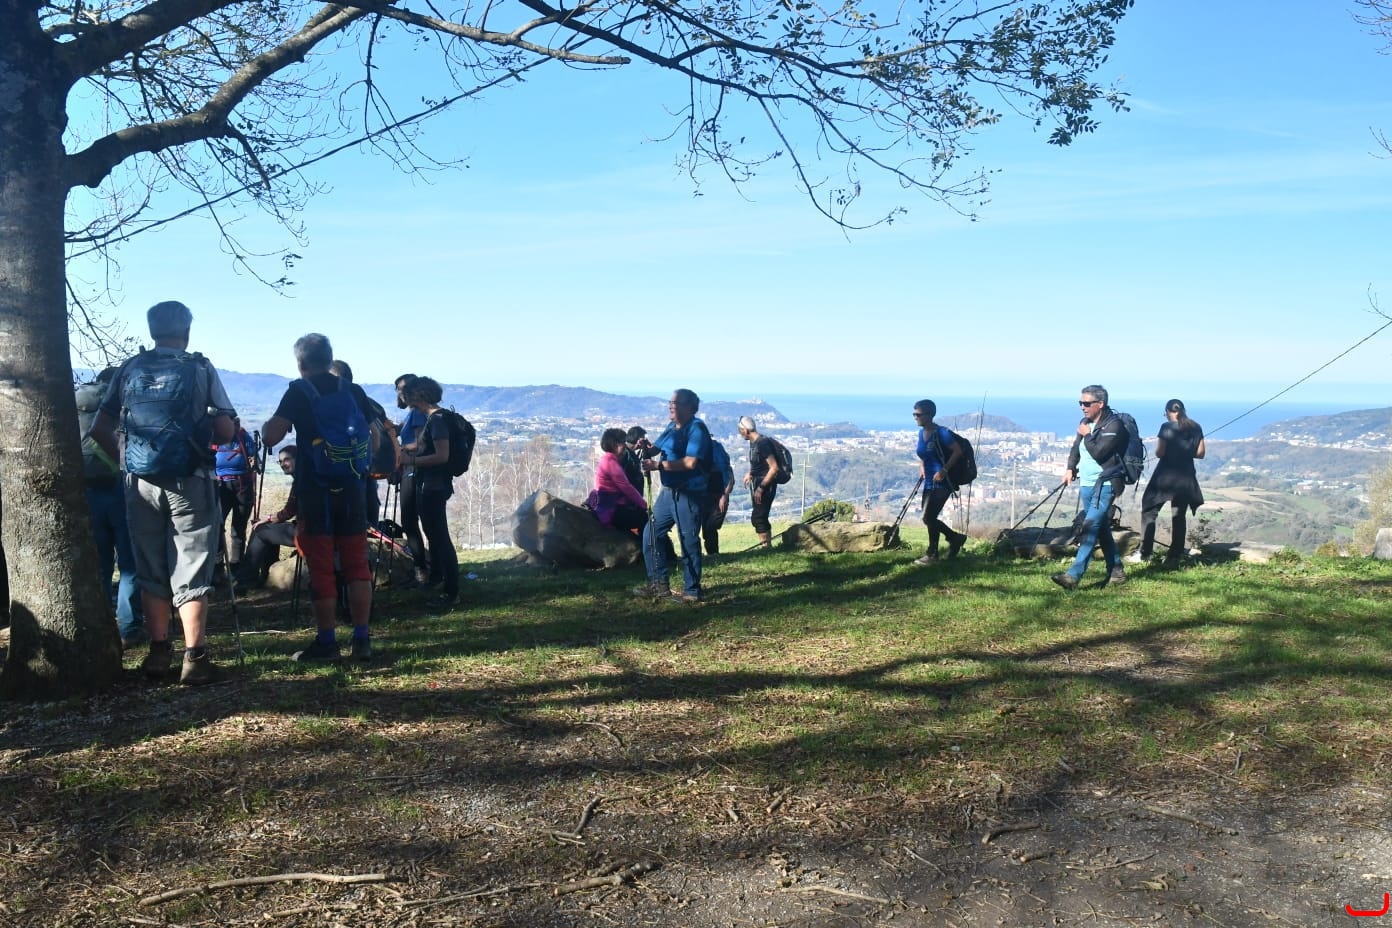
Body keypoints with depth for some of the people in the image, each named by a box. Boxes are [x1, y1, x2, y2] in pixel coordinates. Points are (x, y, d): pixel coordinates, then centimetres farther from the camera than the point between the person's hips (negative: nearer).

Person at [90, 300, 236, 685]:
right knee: (190, 573, 0)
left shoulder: (129, 370, 7)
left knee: (150, 573, 12)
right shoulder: (200, 369, -1)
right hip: (189, 481, -3)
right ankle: (194, 659, -2)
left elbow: (100, 429, 5)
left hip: (141, 482, 3)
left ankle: (158, 654, 18)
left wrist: (124, 457, 20)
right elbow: (226, 431, -5)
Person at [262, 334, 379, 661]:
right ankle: (362, 640, 8)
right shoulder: (354, 391, 8)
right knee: (357, 566, 7)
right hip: (352, 490, 4)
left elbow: (271, 436, -12)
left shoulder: (299, 392, -5)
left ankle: (326, 643, 6)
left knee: (321, 570, 2)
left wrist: (268, 424, 9)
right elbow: (375, 436, 10)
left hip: (315, 490, -4)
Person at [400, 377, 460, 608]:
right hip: (427, 485, 11)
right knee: (432, 533, 24)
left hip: (435, 487, -11)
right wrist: (411, 454, 10)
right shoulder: (430, 418, 11)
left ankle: (451, 592, -5)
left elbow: (442, 456, -24)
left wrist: (412, 460, -18)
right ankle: (435, 576, 42)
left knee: (440, 536, -8)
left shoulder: (437, 419, -17)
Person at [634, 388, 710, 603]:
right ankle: (659, 583, 23)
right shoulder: (671, 427, 14)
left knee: (688, 542, -3)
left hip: (689, 495, -10)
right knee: (651, 533, 13)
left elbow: (690, 462, -23)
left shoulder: (696, 428, -13)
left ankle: (692, 591, 8)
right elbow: (655, 449, 16)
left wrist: (658, 465, -21)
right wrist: (647, 449, -8)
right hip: (668, 492, 10)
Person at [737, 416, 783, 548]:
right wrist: (750, 473, 11)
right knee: (760, 518, 13)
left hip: (766, 485, -10)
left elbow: (774, 468, -22)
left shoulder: (763, 443, -18)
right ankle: (766, 547, 20)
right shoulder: (753, 443, 10)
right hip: (758, 484, 10)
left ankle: (766, 547, -9)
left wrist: (761, 488, -22)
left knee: (757, 518, -13)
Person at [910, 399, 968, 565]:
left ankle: (932, 555, 5)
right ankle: (956, 538, 30)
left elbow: (958, 451, -17)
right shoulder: (921, 432, 8)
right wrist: (922, 468, 6)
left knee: (928, 517, -10)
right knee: (930, 518, 10)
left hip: (942, 482, -9)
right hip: (929, 482, 9)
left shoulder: (941, 433, -16)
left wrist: (944, 470, -22)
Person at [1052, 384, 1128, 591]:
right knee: (1102, 529, 15)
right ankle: (1116, 572, 27)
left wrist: (1086, 435, -7)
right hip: (1086, 484, 9)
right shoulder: (1085, 423, 12)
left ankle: (1073, 575, -24)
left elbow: (1098, 452, -22)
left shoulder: (1113, 425, -12)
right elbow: (1076, 448, 22)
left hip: (1105, 484, -9)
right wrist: (1070, 468, 7)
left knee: (1090, 527, -16)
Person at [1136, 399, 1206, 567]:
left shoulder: (1167, 427, -10)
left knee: (1149, 511, 6)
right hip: (1186, 477, 4)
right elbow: (1200, 453, 6)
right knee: (1179, 516, 10)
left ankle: (1145, 553, 1)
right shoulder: (1196, 428, 4)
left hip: (1166, 475, -4)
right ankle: (1174, 557, 9)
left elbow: (1159, 452, -13)